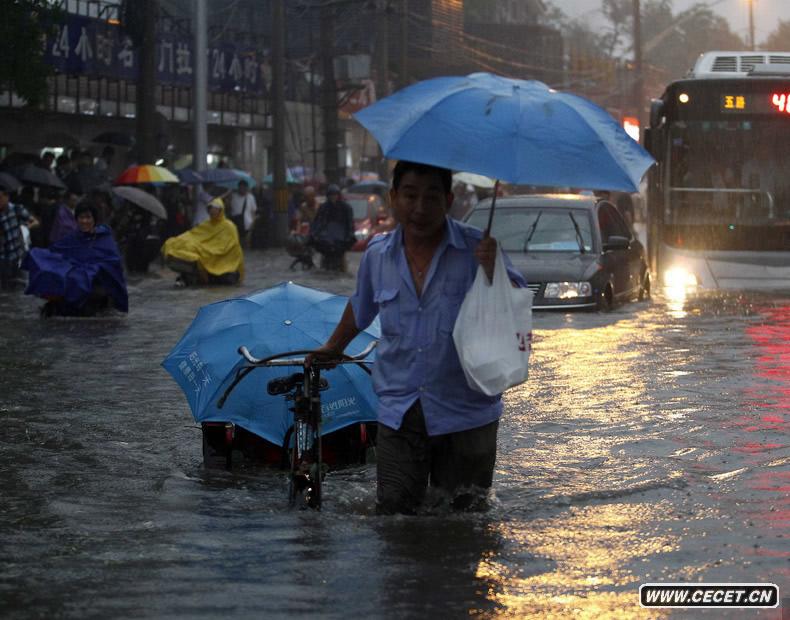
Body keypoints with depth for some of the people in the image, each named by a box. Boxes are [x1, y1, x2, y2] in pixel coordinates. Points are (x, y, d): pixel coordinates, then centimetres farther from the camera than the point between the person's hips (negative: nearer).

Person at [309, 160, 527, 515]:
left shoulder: (477, 250, -8)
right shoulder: (377, 256, 4)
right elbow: (360, 309, 24)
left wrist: (493, 272, -32)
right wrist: (332, 349, 37)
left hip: (465, 416, -2)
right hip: (399, 415, 2)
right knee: (392, 514, -3)